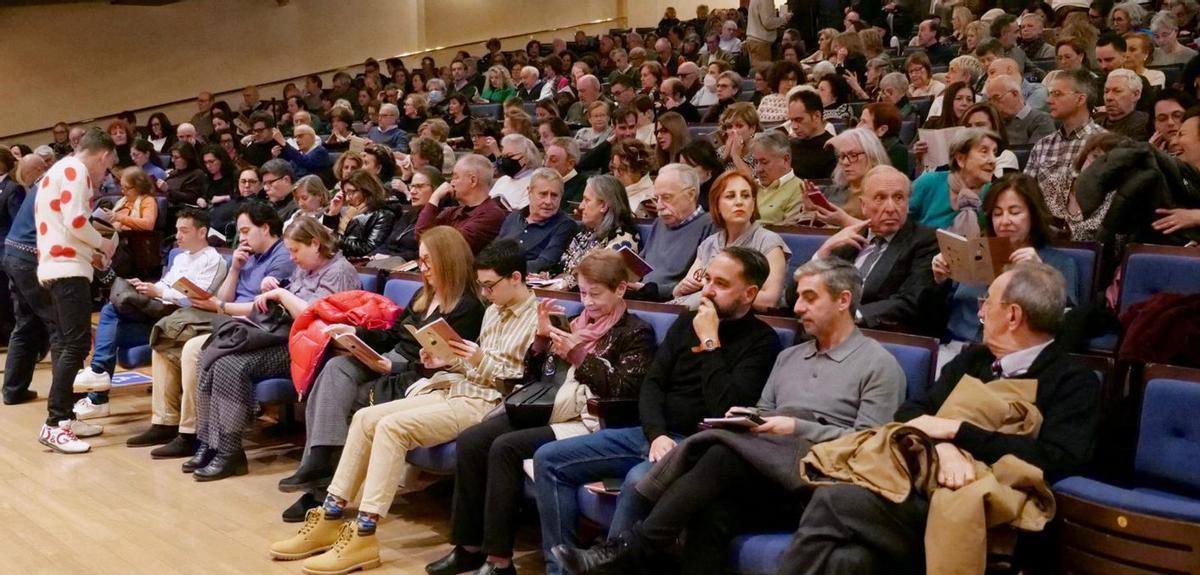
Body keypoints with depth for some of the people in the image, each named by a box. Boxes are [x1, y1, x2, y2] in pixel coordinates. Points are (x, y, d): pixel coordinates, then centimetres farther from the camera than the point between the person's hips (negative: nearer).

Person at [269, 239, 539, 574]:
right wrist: (445, 361, 4)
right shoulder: (493, 311, 18)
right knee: (366, 418, -6)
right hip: (451, 387, 9)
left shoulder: (536, 319, -9)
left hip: (487, 401, -9)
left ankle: (364, 535, -23)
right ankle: (331, 518, -3)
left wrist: (483, 363, -21)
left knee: (391, 426, -25)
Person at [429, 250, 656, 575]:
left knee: (505, 447, -28)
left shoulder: (636, 333, 2)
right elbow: (533, 376, 20)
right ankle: (469, 546, -8)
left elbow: (624, 390, -12)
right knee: (470, 441, -15)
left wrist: (579, 356, -14)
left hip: (586, 421, -7)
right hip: (545, 411, 7)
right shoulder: (576, 323, 21)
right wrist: (541, 337, 3)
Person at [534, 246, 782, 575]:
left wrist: (710, 342, -12)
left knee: (639, 480, -38)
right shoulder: (687, 322, 14)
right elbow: (652, 384, 8)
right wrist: (657, 434, -10)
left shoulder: (761, 340, -5)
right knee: (549, 459, -4)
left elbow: (727, 409, -18)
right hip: (653, 435, 7)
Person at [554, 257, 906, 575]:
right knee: (712, 515, -31)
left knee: (722, 454, -32)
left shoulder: (879, 364, 5)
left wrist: (798, 428, -13)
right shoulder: (789, 357, 26)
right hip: (761, 476, 5)